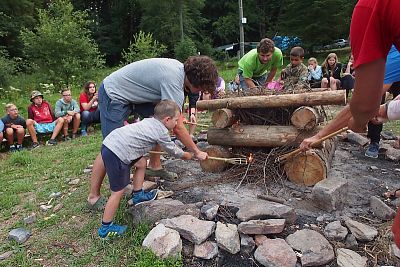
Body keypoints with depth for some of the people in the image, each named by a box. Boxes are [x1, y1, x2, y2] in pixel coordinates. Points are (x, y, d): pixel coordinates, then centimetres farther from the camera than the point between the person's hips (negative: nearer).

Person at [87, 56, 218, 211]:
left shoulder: (179, 67, -1)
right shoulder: (173, 81, -30)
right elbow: (177, 128, -27)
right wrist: (197, 152, -16)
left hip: (132, 92, 9)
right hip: (113, 95, -9)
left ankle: (154, 167, 17)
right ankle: (93, 197, 1)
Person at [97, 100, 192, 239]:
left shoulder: (150, 121, 16)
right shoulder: (161, 132, -6)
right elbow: (173, 151, 8)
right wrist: (187, 155, 25)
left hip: (110, 143, 9)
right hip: (115, 154, -9)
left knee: (141, 163, 21)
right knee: (118, 191, 3)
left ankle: (137, 195, 36)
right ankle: (106, 228, 17)